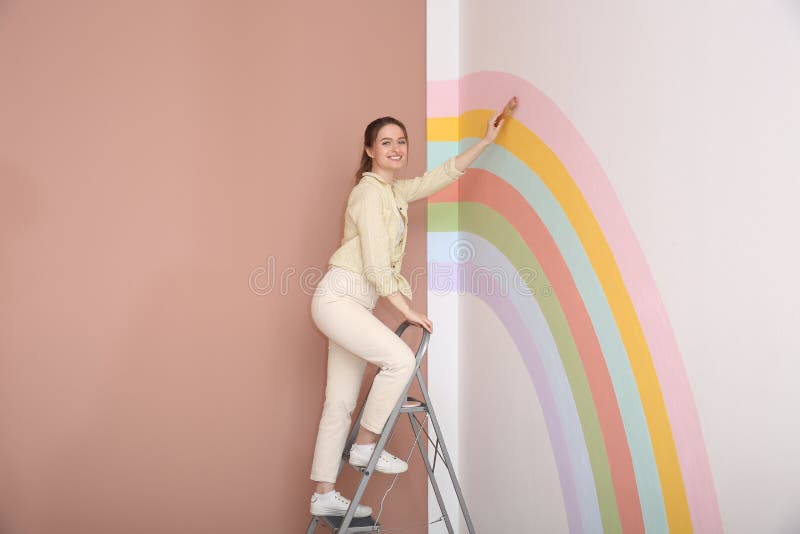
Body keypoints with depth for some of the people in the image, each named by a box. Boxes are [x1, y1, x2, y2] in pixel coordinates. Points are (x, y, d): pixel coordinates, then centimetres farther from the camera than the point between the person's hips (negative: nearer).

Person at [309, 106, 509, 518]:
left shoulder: (396, 191, 15)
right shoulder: (369, 192, -12)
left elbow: (443, 174, 24)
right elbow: (376, 265, -16)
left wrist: (486, 141, 22)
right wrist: (407, 310, -13)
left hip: (353, 304, 9)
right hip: (337, 297, -9)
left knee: (341, 402, 7)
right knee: (400, 358, -21)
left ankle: (324, 495, 11)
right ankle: (365, 446, -6)